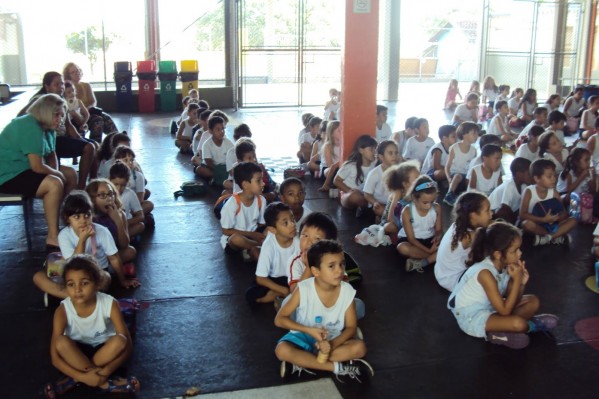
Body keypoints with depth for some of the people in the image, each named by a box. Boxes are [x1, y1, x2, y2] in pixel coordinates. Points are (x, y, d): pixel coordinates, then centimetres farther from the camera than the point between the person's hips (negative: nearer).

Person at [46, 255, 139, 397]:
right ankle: (103, 382, -23)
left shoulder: (109, 304, -23)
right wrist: (83, 376, -33)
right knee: (61, 342, -31)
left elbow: (128, 344, -22)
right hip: (77, 353, 0)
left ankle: (74, 380, -20)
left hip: (105, 351, 0)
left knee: (120, 341, -32)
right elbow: (55, 357, -22)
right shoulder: (63, 311, -22)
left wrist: (105, 371, -32)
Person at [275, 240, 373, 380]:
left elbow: (351, 327, -9)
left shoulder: (347, 291, -16)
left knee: (359, 347, -25)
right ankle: (338, 367, -23)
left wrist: (332, 344, -28)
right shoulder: (303, 289, -21)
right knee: (282, 350, -31)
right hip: (304, 337, -2)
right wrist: (309, 331, -26)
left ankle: (301, 362, -22)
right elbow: (279, 319, -15)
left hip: (333, 340, 2)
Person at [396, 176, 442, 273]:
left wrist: (438, 236, -27)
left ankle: (421, 263, -28)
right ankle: (433, 257, -23)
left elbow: (439, 229, 0)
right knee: (402, 248, -38)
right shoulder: (407, 211, -21)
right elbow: (411, 238, -18)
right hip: (413, 241, -3)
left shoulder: (437, 208, -10)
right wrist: (429, 250, -28)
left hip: (429, 239, 3)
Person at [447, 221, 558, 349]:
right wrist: (516, 280, -25)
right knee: (518, 323, -31)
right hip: (471, 317, -9)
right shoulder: (485, 273, -29)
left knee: (533, 302, 4)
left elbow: (511, 301, 2)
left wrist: (521, 283, -17)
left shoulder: (505, 265, -5)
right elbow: (504, 311, -26)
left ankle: (500, 330, -8)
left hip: (490, 307, 9)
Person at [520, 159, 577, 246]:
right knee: (528, 224, -37)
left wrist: (556, 218, -25)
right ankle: (556, 236, -15)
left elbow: (565, 213, 0)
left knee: (573, 221, -15)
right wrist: (544, 219, -30)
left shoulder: (554, 192, -2)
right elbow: (522, 215, -21)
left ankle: (547, 238, -22)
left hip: (551, 225, 4)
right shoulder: (529, 191, -15)